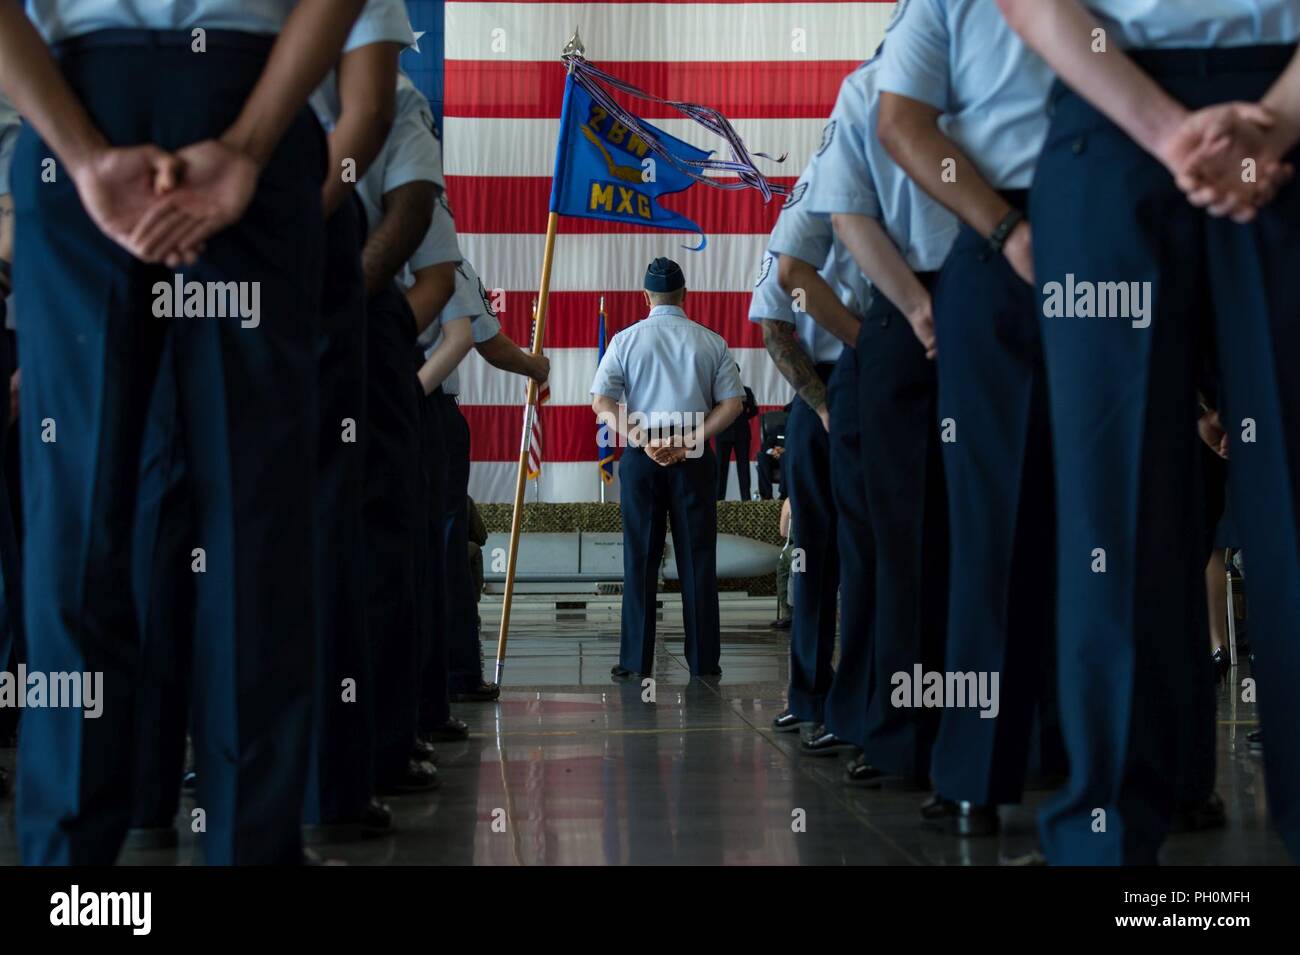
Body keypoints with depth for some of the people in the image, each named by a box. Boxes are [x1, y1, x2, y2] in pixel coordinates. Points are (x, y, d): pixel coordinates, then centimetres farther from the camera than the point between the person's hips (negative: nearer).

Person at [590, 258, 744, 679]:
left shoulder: (626, 340, 3)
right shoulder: (711, 342, 5)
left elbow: (601, 403, -5)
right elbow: (732, 403, -1)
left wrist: (643, 441, -10)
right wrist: (687, 441, -7)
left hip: (640, 457, 0)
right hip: (694, 458, 0)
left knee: (640, 560, 3)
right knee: (697, 559, 4)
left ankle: (635, 661, 3)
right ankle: (703, 660, 6)